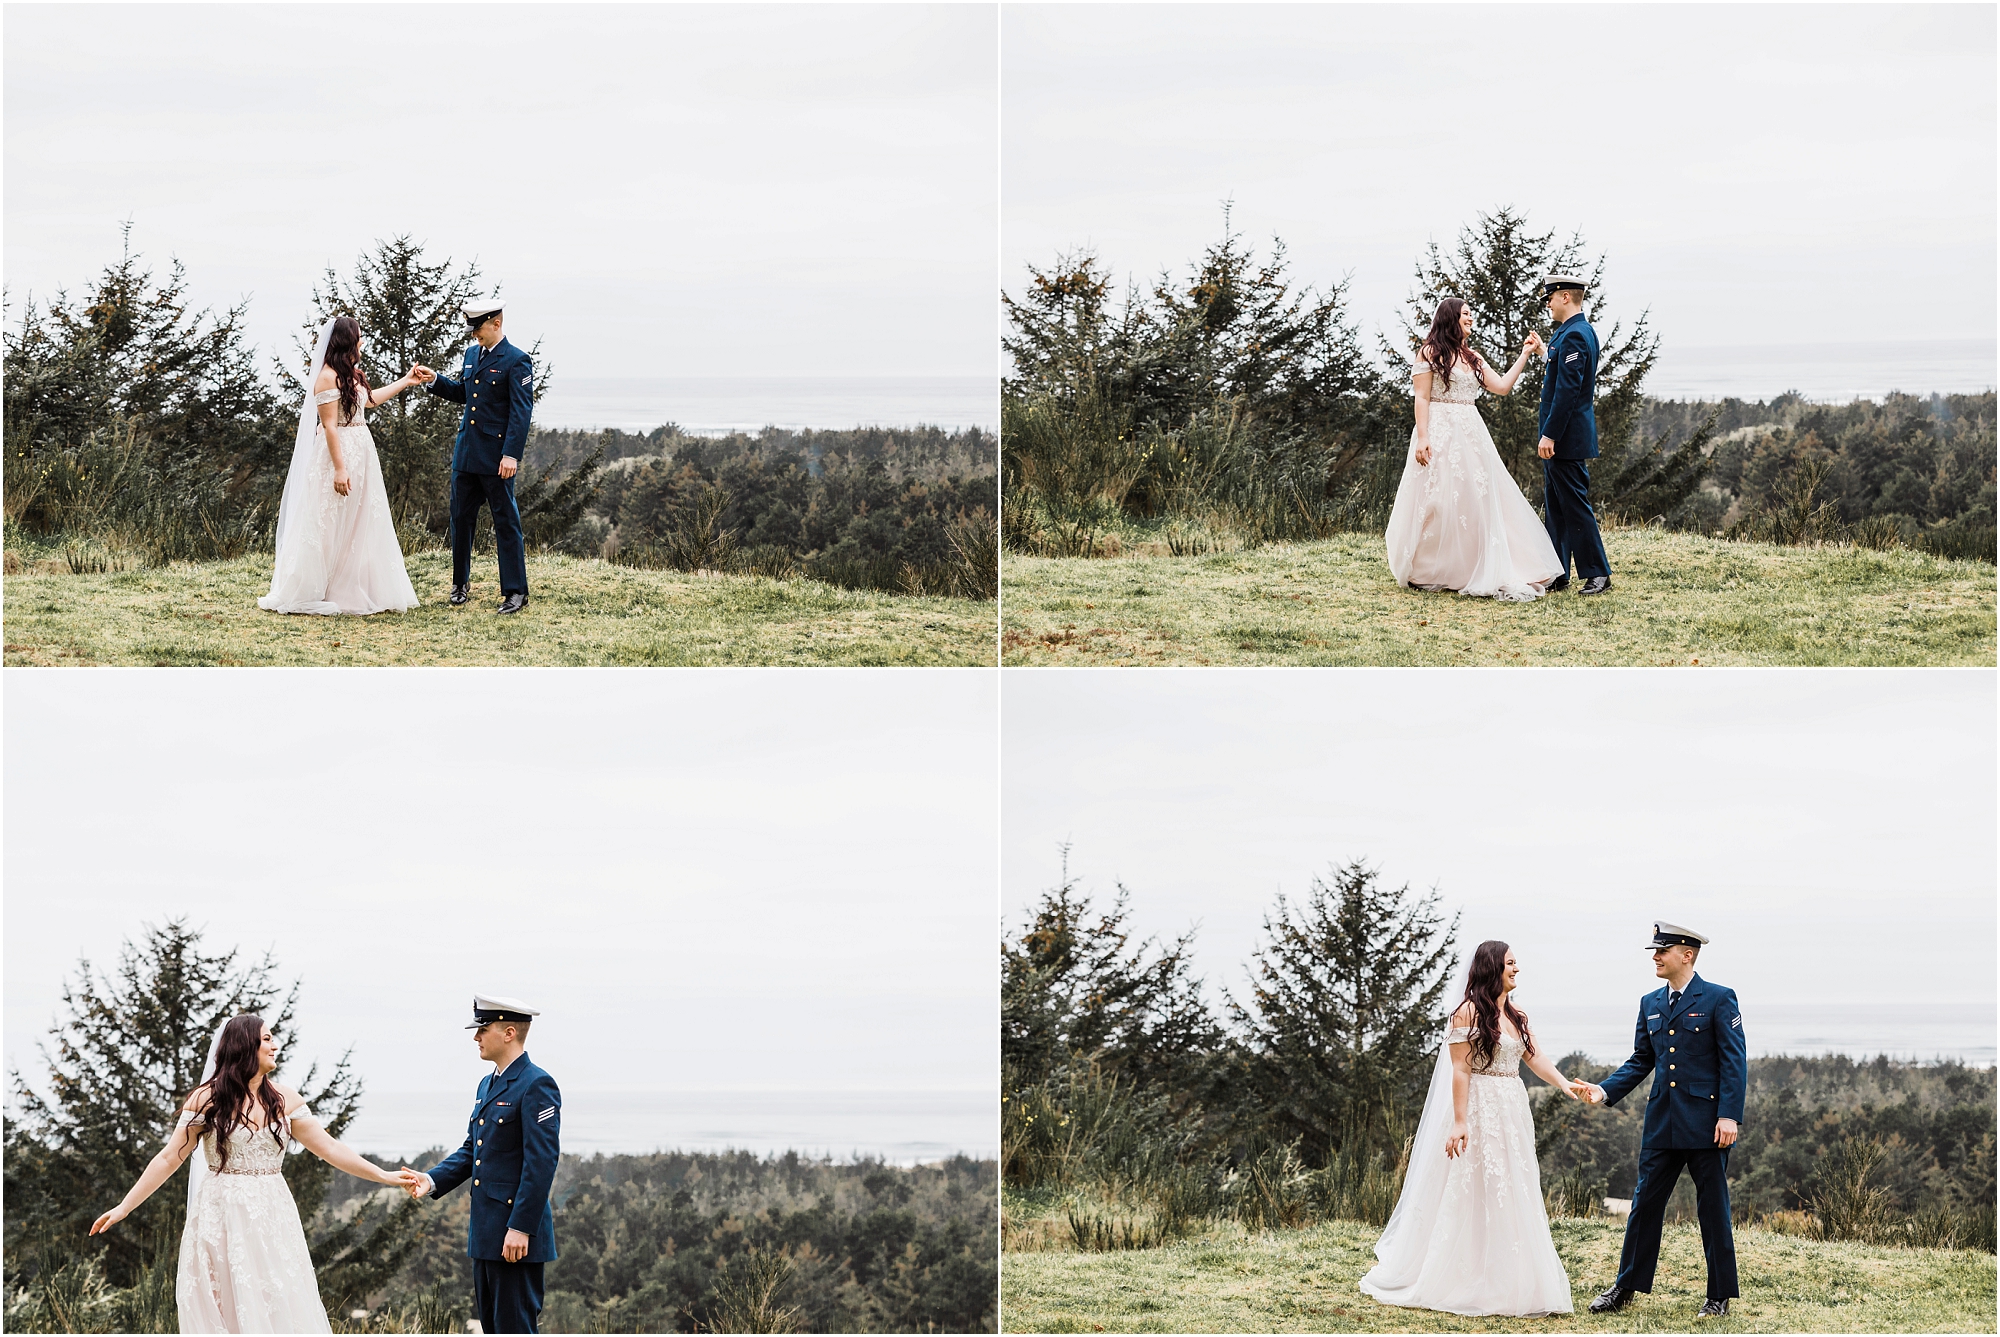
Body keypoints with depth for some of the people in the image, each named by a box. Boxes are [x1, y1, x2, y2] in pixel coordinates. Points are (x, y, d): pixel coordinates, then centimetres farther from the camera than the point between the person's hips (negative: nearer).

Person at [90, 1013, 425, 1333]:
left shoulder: (284, 1100, 6)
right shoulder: (207, 1099, -4)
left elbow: (329, 1149, 9)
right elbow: (169, 1159, -1)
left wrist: (384, 1176, 4)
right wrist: (124, 1207, -5)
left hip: (271, 1220, 3)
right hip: (222, 1219, -3)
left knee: (280, 1310, 0)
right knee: (227, 1311, 0)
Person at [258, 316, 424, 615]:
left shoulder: (351, 374, 12)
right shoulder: (329, 377, -16)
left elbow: (369, 399, 32)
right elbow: (329, 426, -19)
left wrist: (406, 381, 36)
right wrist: (339, 468, -22)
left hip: (361, 454, 9)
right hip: (337, 454, -9)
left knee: (361, 525, 10)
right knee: (330, 527, -5)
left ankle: (355, 592, 16)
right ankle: (308, 593, 2)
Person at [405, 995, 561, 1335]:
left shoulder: (536, 1085, -14)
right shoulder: (487, 1085, 16)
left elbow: (542, 1162, -19)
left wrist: (521, 1228, -22)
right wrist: (433, 1180, 2)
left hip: (517, 1233, -10)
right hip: (485, 1231, 10)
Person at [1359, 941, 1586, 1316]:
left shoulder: (1518, 1017, 13)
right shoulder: (1469, 1012, -7)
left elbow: (1536, 1059, 2)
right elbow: (1460, 1069, -12)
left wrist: (1565, 1085, -16)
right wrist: (1459, 1121, -19)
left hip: (1513, 1114, 7)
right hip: (1479, 1112, -7)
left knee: (1514, 1197, 7)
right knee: (1471, 1197, -4)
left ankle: (1508, 1285, 12)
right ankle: (1464, 1284, 3)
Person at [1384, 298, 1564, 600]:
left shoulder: (1472, 358, 16)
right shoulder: (1430, 353, -2)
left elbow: (1502, 386, 10)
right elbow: (1422, 398, -7)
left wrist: (1525, 354, 9)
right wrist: (1422, 437, -16)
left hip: (1471, 436, 6)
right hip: (1439, 432, -6)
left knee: (1476, 501, 2)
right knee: (1439, 502, -5)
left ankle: (1474, 571, 6)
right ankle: (1429, 573, 4)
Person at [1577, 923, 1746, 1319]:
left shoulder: (1718, 999, -5)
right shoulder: (1650, 1004, 12)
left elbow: (1734, 1062, -9)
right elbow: (1640, 1061, 16)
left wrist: (1729, 1116, -17)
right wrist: (1605, 1090, 1)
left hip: (1706, 1124, -5)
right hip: (1662, 1123, 6)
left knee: (1713, 1210, 2)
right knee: (1645, 1203, 8)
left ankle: (1720, 1297, 11)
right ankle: (1625, 1289, 16)